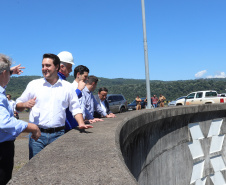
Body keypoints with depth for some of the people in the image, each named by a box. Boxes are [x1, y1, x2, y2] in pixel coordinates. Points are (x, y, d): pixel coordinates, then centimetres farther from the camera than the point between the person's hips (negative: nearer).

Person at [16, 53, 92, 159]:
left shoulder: (67, 87, 8)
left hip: (58, 135, 0)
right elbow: (18, 106, 9)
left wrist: (81, 124, -6)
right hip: (37, 134, 0)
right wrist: (25, 104, -13)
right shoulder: (33, 84, 7)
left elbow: (75, 108, 10)